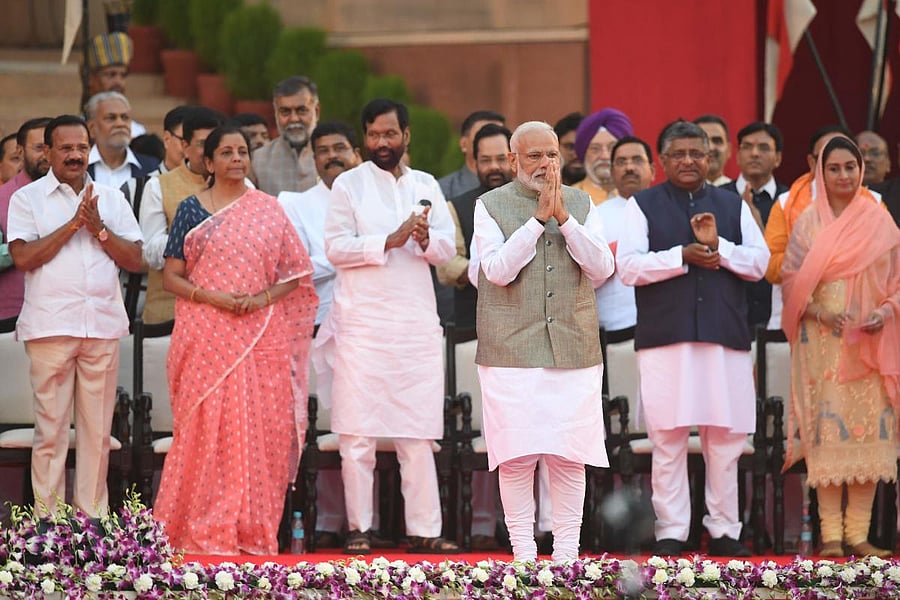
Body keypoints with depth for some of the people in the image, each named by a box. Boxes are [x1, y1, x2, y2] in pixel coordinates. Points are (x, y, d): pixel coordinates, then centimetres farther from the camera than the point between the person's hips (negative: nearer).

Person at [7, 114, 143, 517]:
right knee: (50, 427, -4)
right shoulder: (28, 198, 4)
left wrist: (99, 228, -6)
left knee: (98, 429, 4)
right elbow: (22, 257, -9)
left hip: (103, 326, 3)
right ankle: (47, 518, -1)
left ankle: (93, 516, 9)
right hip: (50, 327, -3)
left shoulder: (111, 199, 14)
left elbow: (135, 260, 8)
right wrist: (72, 225, -11)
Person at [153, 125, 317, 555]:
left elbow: (294, 274, 9)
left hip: (262, 337, 2)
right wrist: (212, 297, -13)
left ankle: (253, 529, 2)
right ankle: (205, 530, -5)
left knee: (262, 428, -3)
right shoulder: (192, 210, 6)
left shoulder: (268, 210, 10)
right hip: (207, 336, -2)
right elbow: (171, 276, 3)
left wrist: (264, 297, -10)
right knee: (208, 426, -8)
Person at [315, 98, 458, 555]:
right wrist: (391, 241, -14)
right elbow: (336, 247, -6)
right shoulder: (349, 184, 4)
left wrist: (426, 240, -13)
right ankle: (359, 529, 1)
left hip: (417, 324, 3)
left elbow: (448, 248, 9)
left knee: (418, 433, 2)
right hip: (363, 324, -3)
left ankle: (424, 530, 2)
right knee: (358, 431, -4)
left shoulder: (426, 186, 14)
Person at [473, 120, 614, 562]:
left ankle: (566, 553, 6)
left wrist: (564, 219, -10)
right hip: (512, 351, -2)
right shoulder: (491, 206, 3)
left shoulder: (580, 204, 11)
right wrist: (538, 219, -14)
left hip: (574, 350, 2)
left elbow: (602, 268, 0)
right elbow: (498, 270, -11)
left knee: (570, 458, 0)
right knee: (517, 458, -4)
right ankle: (523, 553, 3)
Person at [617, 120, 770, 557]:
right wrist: (683, 256, -12)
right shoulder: (643, 206, 7)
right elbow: (628, 266, -4)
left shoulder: (733, 206, 15)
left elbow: (760, 262, 7)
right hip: (665, 337, -2)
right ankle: (671, 532, 3)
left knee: (725, 438, 3)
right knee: (668, 438, -2)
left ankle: (724, 529, 11)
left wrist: (718, 247, -8)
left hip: (725, 336, 2)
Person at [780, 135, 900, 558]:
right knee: (828, 429, -6)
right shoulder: (808, 222, 5)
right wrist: (821, 313, -14)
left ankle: (858, 534, 1)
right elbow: (790, 278, 2)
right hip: (822, 342, -1)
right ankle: (831, 534, -5)